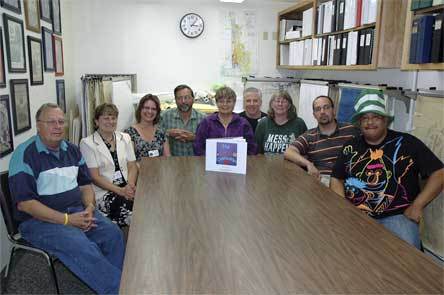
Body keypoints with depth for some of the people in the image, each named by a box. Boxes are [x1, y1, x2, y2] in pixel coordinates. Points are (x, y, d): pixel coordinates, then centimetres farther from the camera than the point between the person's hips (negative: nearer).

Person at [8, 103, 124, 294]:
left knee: (113, 234, -17)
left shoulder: (72, 151, 11)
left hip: (77, 210, 6)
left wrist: (89, 207, -6)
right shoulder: (24, 155, -10)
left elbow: (85, 184, 16)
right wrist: (67, 220, -20)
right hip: (39, 220, -6)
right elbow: (24, 203, -16)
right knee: (85, 248, -30)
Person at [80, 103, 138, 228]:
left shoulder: (125, 138, 15)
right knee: (128, 205, -33)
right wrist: (120, 190, -16)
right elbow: (95, 176, -6)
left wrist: (130, 186, -11)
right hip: (103, 192, -4)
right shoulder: (87, 143, 0)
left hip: (127, 189, 4)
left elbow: (132, 166, 10)